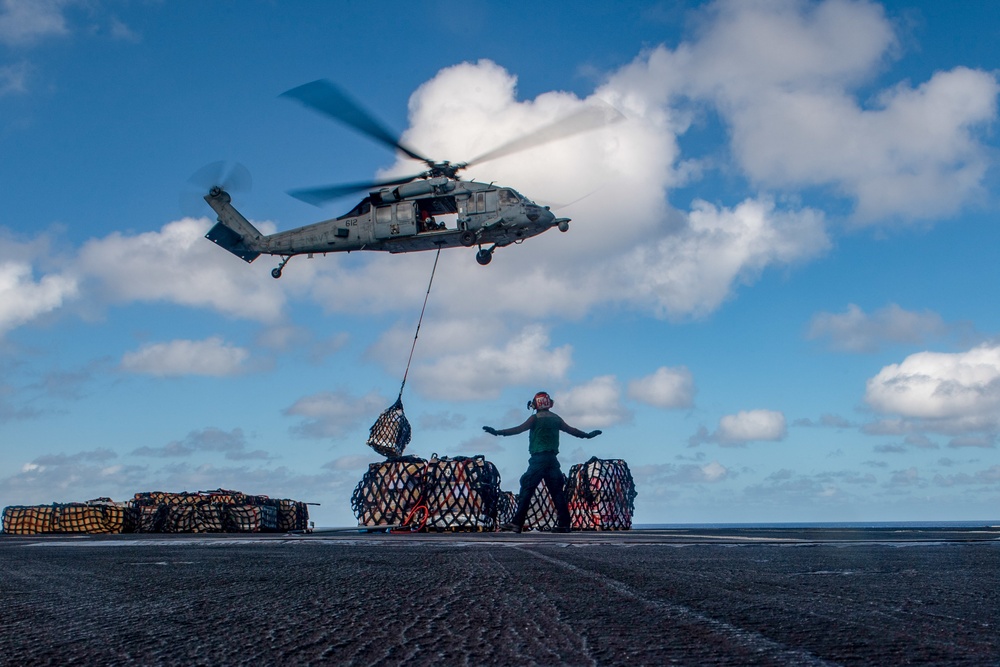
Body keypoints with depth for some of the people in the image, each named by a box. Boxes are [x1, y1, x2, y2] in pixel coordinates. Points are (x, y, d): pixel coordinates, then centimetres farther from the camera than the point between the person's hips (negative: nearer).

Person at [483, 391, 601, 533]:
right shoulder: (556, 418, 13)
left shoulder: (535, 418, -2)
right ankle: (563, 524, 6)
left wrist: (497, 432, -11)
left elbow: (519, 429, -11)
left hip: (538, 458, -5)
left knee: (526, 489, -6)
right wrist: (588, 435, 37)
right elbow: (571, 430, 21)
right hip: (553, 459, 5)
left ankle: (517, 523, -12)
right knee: (557, 491, 8)